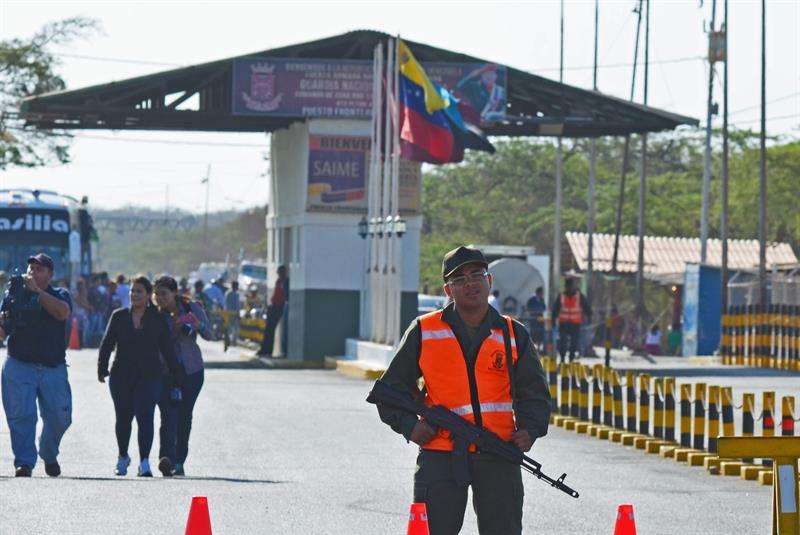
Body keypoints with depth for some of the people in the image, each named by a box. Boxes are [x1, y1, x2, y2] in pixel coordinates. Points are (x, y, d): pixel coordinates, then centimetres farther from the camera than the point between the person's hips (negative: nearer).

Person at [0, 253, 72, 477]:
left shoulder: (60, 295, 9)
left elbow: (63, 312, -15)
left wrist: (36, 290, -16)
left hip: (54, 368, 1)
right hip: (20, 365, -1)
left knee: (60, 417, 2)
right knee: (21, 416, -11)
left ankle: (49, 454, 27)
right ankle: (24, 463, -7)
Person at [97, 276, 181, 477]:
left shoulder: (158, 320, 4)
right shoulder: (119, 316, 7)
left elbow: (167, 349, 6)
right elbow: (107, 344, 7)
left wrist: (175, 376, 3)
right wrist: (102, 368, -5)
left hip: (149, 377, -2)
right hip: (121, 376, 2)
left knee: (145, 417, -14)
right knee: (123, 417, 11)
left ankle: (144, 462, -16)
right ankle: (122, 457, 32)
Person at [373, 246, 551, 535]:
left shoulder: (514, 334, 10)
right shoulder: (424, 331, 6)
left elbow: (533, 391, 15)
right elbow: (392, 386, 11)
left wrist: (529, 429, -4)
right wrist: (408, 425, -5)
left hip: (498, 457, 1)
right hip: (440, 455, -1)